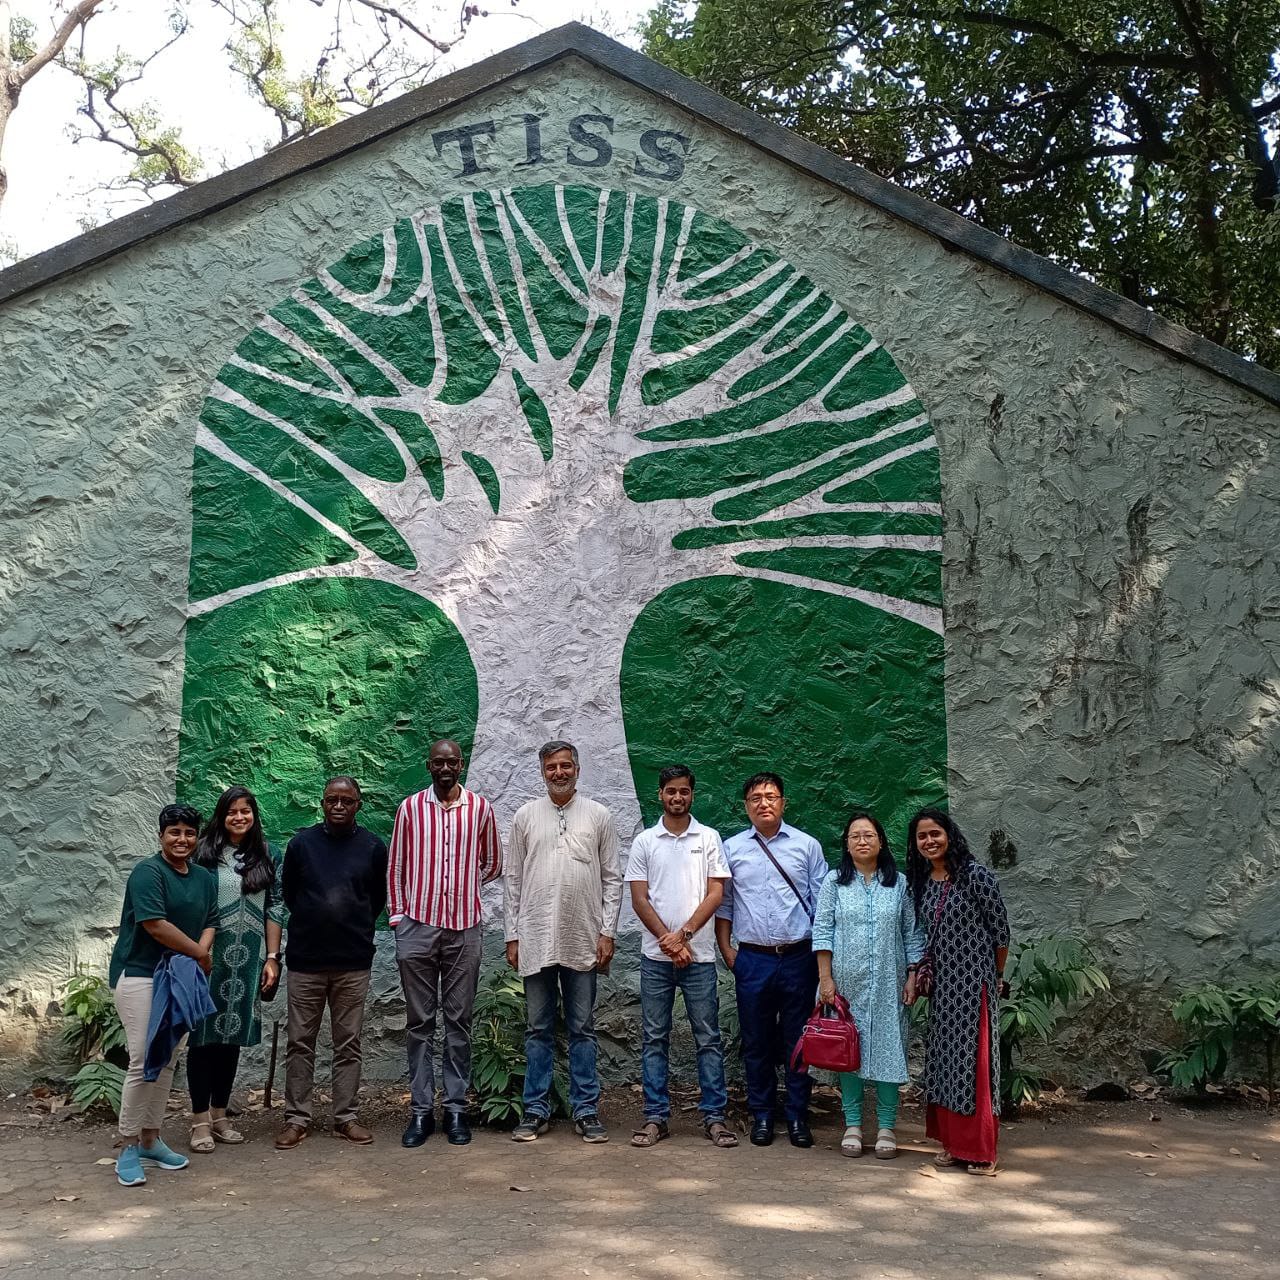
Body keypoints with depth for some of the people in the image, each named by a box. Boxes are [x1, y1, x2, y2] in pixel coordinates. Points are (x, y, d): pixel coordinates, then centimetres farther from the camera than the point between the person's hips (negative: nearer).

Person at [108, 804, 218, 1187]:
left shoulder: (205, 879, 11)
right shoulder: (148, 872, -12)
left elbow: (210, 923, 12)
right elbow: (155, 925, -20)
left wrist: (201, 952, -10)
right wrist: (199, 952, -11)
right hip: (140, 976, -7)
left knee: (167, 1062, 9)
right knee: (142, 1063, -10)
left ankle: (150, 1140, 19)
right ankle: (128, 1149, 0)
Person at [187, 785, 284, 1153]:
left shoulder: (267, 856, 6)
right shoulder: (205, 853, -3)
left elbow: (275, 909, 6)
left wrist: (272, 958, 2)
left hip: (248, 960, 3)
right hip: (209, 957, -3)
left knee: (233, 1034, 10)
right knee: (205, 1033, 2)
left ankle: (220, 1115, 21)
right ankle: (200, 1120, 10)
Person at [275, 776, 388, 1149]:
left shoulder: (373, 847, 1)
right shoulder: (301, 843, -1)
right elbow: (288, 893, 10)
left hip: (353, 961, 0)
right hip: (305, 959, 0)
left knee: (348, 1043, 6)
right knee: (300, 1042, 5)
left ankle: (345, 1117, 15)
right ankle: (296, 1118, 14)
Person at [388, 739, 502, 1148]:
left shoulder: (480, 808, 4)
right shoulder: (410, 808, 3)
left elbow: (492, 863, 16)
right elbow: (396, 867, 8)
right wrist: (397, 916, 4)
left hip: (464, 929, 0)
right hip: (417, 928, 0)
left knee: (459, 1021, 6)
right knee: (420, 1022, 5)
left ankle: (456, 1109, 12)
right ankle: (421, 1110, 11)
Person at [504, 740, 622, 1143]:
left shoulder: (598, 816, 4)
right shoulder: (526, 816, 6)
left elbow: (612, 878, 4)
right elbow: (513, 879, 7)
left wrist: (607, 932, -3)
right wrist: (512, 936, 2)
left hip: (583, 941, -1)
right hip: (536, 940, 1)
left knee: (583, 1029, 6)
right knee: (539, 1030, 7)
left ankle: (586, 1110, 12)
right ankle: (536, 1110, 14)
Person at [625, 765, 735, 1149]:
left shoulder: (709, 838, 4)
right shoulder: (645, 841, 6)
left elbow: (715, 894, -2)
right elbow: (639, 899, 2)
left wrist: (683, 934, -12)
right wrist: (669, 941, -8)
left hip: (699, 955, -1)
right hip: (655, 957, 1)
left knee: (708, 1038, 3)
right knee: (655, 1039, 5)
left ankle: (714, 1115, 9)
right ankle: (656, 1116, 12)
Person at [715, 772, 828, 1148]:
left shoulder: (807, 846, 4)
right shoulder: (731, 848, 6)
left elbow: (821, 903, 5)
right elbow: (723, 903, 9)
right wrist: (726, 949, 3)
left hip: (798, 958, -1)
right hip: (752, 959, 1)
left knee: (797, 1042, 5)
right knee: (756, 1042, 8)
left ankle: (797, 1117, 15)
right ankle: (762, 1115, 19)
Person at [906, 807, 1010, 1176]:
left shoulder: (976, 876, -11)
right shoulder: (921, 882, 9)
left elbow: (1001, 933, -6)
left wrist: (996, 977, 2)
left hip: (973, 983, -6)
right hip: (940, 986, 7)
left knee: (973, 1061, -3)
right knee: (943, 1060, 9)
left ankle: (980, 1151, 6)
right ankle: (952, 1143, 19)